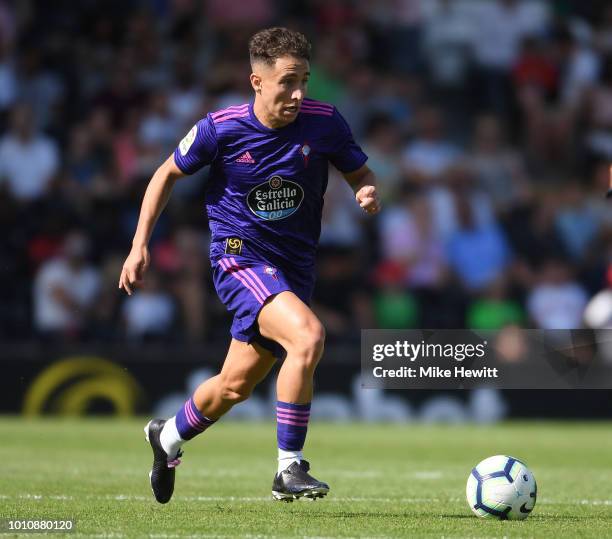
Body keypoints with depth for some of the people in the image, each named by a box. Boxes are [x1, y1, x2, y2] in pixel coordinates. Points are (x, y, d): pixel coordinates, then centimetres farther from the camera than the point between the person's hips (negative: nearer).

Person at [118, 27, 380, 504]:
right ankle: (289, 470, -21)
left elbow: (360, 173, 7)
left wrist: (368, 194, -18)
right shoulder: (221, 129, -12)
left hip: (294, 267, 4)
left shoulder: (324, 122, -8)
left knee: (236, 385, 13)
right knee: (308, 335, -30)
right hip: (240, 256, -4)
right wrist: (140, 246, 2)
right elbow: (168, 174, 4)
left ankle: (168, 437, 44)